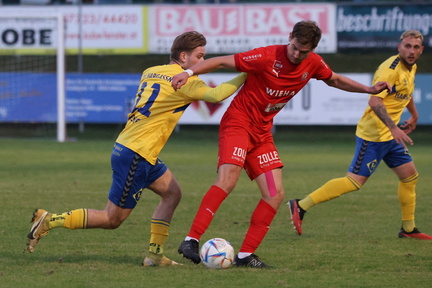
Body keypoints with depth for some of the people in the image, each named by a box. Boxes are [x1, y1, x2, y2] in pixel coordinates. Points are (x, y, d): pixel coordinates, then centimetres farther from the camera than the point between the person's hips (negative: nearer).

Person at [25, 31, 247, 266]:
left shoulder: (150, 72, 11)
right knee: (112, 219, 0)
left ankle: (155, 254, 11)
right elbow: (215, 95, -25)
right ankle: (49, 220, 2)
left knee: (172, 192, 14)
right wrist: (243, 77, -17)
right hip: (135, 155, -9)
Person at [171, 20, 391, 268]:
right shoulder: (268, 57, -19)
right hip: (238, 123, -7)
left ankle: (245, 255, 3)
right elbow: (222, 62, -16)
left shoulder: (313, 64, 0)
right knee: (227, 180, -27)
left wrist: (370, 90, 17)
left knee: (276, 195, -2)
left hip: (262, 133, 7)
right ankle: (191, 241, -28)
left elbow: (335, 80, 22)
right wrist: (189, 72, -26)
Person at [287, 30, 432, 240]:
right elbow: (374, 100, -29)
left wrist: (414, 116, 40)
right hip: (373, 134, -10)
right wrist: (393, 127, -37)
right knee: (355, 181, -12)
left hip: (390, 136, 10)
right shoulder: (390, 68, -19)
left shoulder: (411, 68, 11)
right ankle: (300, 206, -10)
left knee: (410, 176, 10)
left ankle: (408, 228, 23)